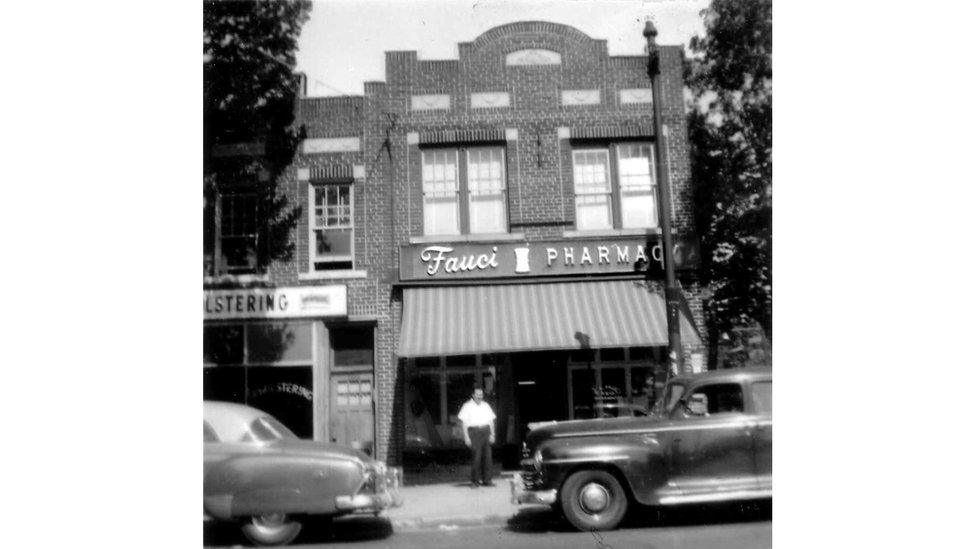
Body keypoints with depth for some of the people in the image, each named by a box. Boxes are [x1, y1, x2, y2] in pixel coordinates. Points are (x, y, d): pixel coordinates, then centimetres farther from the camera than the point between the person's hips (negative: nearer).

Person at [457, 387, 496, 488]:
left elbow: (491, 421, 17)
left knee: (487, 457, 3)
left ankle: (486, 480, 11)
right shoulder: (467, 406, 2)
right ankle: (475, 481, 1)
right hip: (474, 431, -4)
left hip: (486, 431, 4)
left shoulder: (486, 405, 16)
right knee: (476, 457, -8)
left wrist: (492, 434, 8)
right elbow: (464, 422, -2)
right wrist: (466, 437, -9)